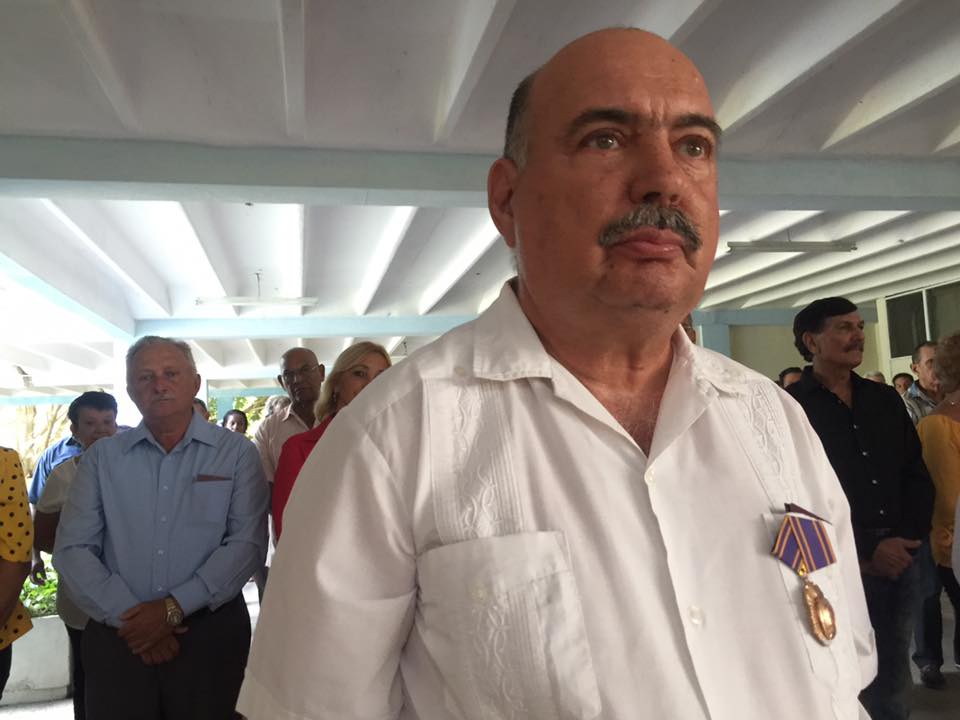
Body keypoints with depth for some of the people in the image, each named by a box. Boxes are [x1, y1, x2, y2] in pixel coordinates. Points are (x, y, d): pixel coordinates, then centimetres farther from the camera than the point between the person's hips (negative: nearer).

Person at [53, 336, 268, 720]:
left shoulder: (236, 452, -1)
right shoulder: (102, 457, 6)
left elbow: (247, 542, -9)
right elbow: (73, 548, 0)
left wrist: (174, 607, -15)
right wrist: (127, 616, -11)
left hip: (212, 633, -1)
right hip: (118, 637, 2)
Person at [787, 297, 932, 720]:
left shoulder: (886, 400, 12)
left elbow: (916, 476, 13)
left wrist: (909, 538, -2)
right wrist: (868, 548, -14)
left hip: (898, 563, 5)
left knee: (893, 684, 14)